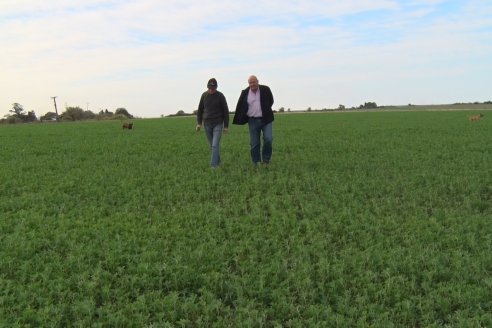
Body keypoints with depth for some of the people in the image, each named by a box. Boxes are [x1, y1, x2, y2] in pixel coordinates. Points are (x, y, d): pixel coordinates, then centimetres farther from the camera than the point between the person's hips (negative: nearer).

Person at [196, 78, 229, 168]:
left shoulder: (220, 96, -5)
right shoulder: (204, 95, 3)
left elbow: (225, 111, -1)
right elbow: (200, 110, 12)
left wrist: (226, 126, -3)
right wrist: (199, 123, 4)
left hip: (218, 124, -4)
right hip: (207, 124, 4)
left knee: (215, 145, -13)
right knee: (212, 145, 10)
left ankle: (214, 164, -12)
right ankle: (217, 161, 25)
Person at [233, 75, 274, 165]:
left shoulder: (265, 89, -1)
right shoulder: (245, 93, 1)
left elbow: (271, 101, 13)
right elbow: (240, 107, 5)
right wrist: (238, 120, 1)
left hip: (266, 119, -1)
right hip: (253, 121, 1)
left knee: (268, 139, -15)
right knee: (254, 143, 4)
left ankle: (266, 158, 6)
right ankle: (256, 163, 17)